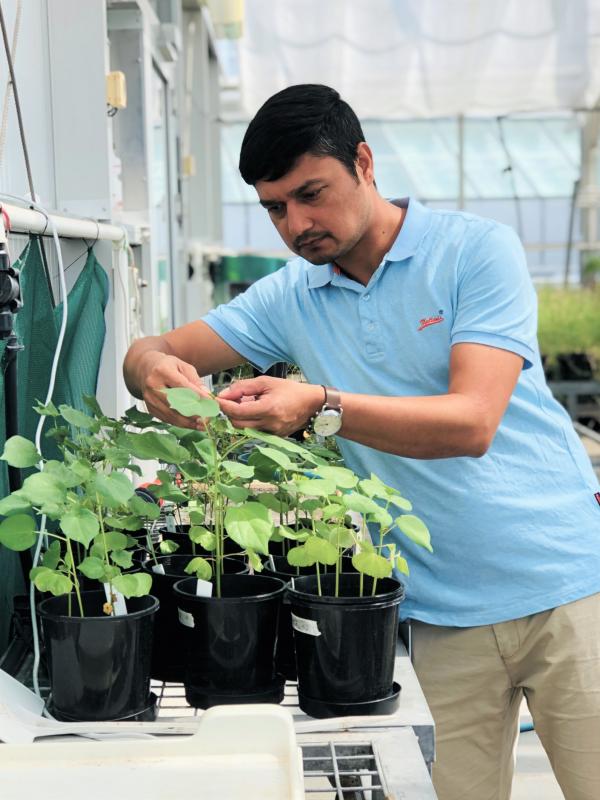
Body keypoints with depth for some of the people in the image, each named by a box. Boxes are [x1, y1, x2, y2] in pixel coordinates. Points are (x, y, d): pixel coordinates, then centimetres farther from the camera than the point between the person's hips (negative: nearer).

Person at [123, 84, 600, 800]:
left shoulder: (477, 249, -6)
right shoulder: (291, 297, 8)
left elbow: (471, 423, -18)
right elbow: (150, 353, 5)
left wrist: (321, 406, -31)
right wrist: (154, 370, -20)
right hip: (440, 614, 3)